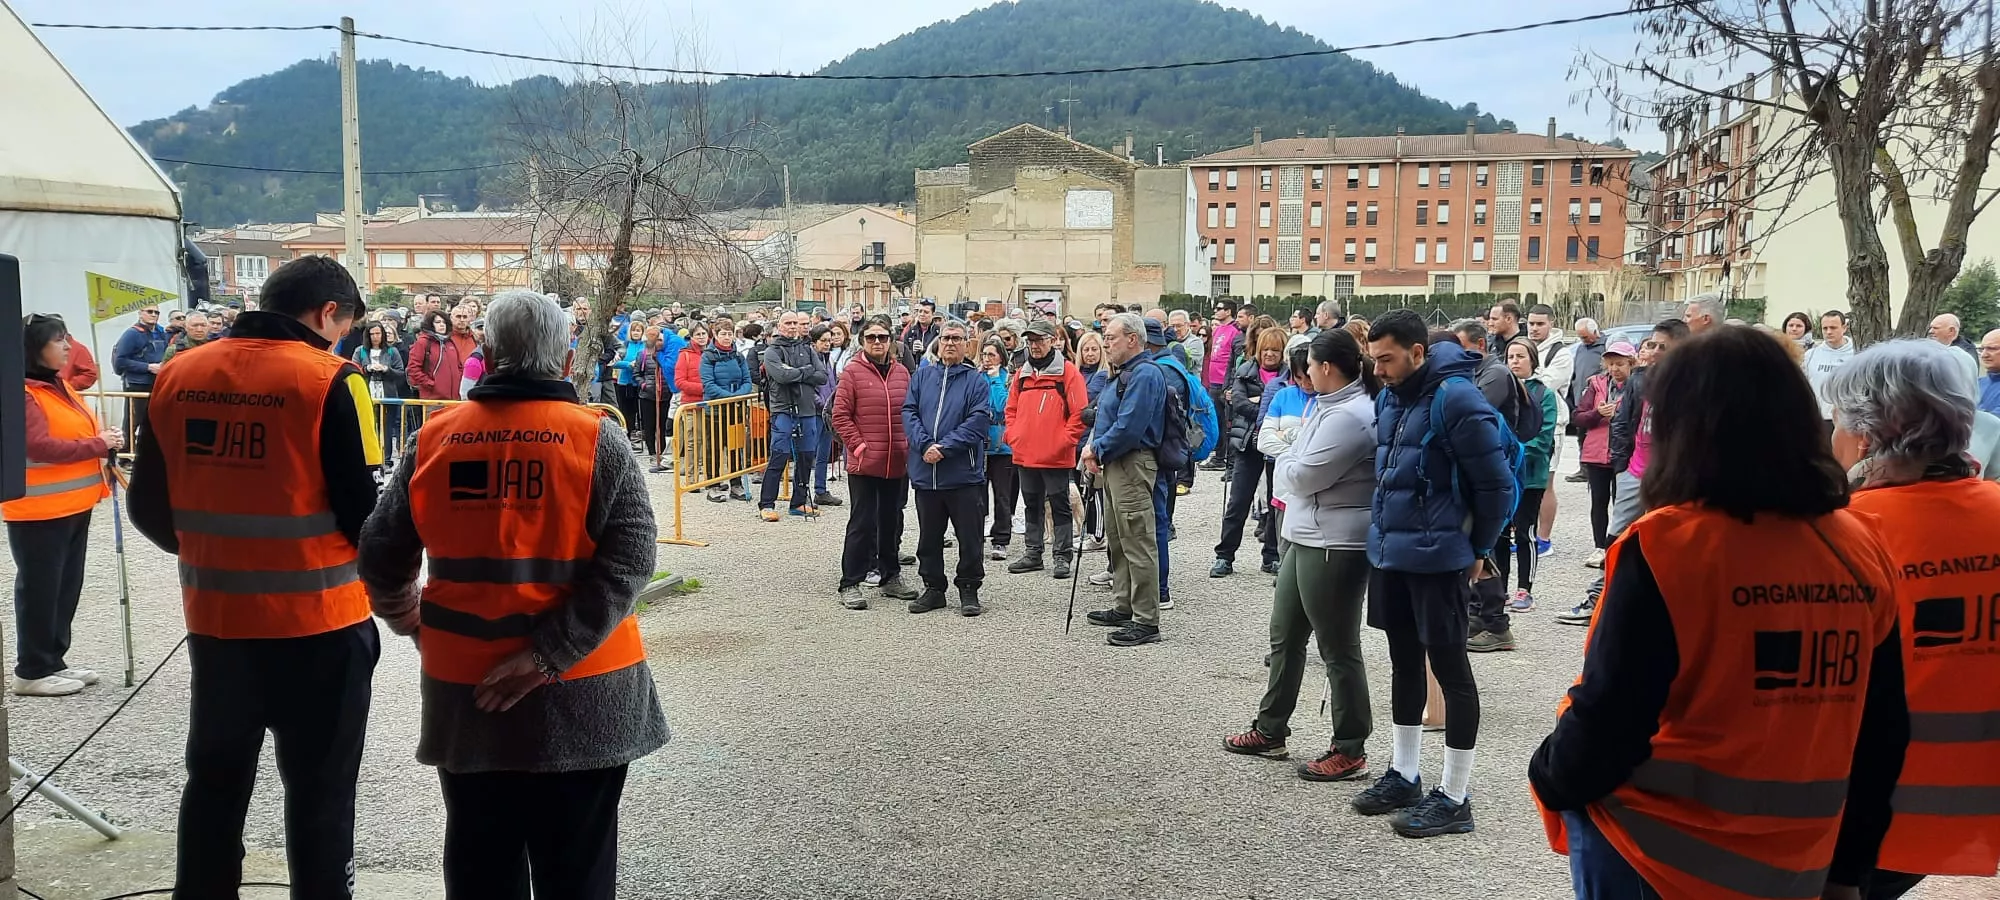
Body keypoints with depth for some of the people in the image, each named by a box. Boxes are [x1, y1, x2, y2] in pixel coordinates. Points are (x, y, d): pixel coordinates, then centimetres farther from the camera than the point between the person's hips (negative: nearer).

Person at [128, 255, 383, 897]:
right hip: (317, 621, -5)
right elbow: (362, 512, -15)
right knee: (320, 791, 9)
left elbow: (149, 505, 8)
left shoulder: (179, 375, 2)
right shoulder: (330, 382, -14)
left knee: (213, 784, 21)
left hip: (214, 617, 5)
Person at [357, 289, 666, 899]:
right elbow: (628, 561, -19)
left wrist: (415, 625, 23)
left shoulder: (434, 439, -1)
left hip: (462, 690, 3)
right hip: (578, 694, -3)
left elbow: (381, 557, 5)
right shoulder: (598, 439, -9)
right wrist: (547, 654, -17)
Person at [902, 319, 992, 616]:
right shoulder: (921, 376, 10)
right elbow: (909, 413, 2)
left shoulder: (976, 380, 0)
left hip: (964, 473, -3)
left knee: (969, 536, 3)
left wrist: (944, 447, -17)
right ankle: (933, 588, 25)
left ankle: (969, 590, 16)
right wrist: (925, 445, -15)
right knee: (928, 536, 13)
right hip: (926, 472, 3)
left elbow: (978, 421, -10)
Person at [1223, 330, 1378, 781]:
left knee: (1339, 649, 0)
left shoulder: (1350, 416, -21)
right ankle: (1270, 731, 31)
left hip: (1336, 546, -11)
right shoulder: (1328, 405, 13)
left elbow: (1302, 475, -20)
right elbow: (1294, 468, 16)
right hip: (1305, 537, 11)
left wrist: (1286, 460, -1)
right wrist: (1292, 464, -4)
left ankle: (1350, 751, 12)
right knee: (1284, 636, 18)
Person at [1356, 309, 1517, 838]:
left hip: (1437, 559, -8)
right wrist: (1387, 532, 17)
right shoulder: (1389, 399, 8)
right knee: (1404, 662, 17)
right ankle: (1403, 775, 30)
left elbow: (1498, 486, -14)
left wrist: (1477, 549, -4)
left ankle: (1454, 799, 10)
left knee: (1449, 669, 1)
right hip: (1389, 555, 8)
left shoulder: (1455, 399, -17)